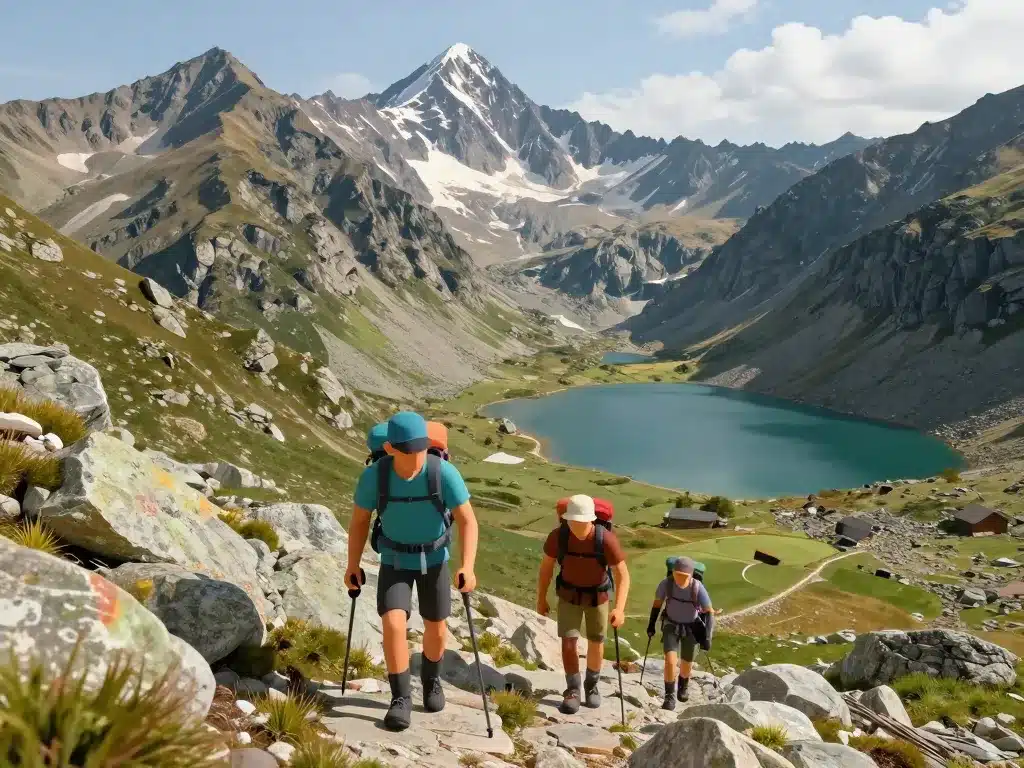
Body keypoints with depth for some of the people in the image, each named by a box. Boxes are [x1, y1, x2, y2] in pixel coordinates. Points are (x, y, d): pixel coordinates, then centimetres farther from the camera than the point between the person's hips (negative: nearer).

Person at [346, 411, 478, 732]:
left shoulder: (445, 473, -31)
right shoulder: (373, 475, -28)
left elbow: (468, 521, -23)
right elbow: (359, 520, -10)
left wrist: (468, 566, -35)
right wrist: (352, 565, -8)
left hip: (434, 558, 1)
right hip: (395, 560, 0)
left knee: (436, 627, 12)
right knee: (394, 624, -17)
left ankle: (431, 679, 41)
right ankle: (401, 699, -3)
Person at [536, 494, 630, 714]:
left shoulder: (607, 540, -34)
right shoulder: (557, 536, -28)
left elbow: (622, 575, -28)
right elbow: (546, 566, -10)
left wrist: (619, 608, -40)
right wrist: (541, 598, -3)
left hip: (598, 596, 0)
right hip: (569, 594, 0)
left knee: (596, 643, 12)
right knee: (569, 641, -10)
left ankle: (592, 685, 35)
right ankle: (572, 690, 6)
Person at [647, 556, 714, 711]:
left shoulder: (698, 588, -31)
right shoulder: (666, 584, -26)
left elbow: (710, 612, -21)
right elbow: (657, 602, -6)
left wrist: (707, 636, -28)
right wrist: (651, 624, 3)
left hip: (691, 628, 0)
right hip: (671, 626, 0)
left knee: (686, 665, 17)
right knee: (670, 661, -18)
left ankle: (683, 685, 50)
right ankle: (669, 696, 2)